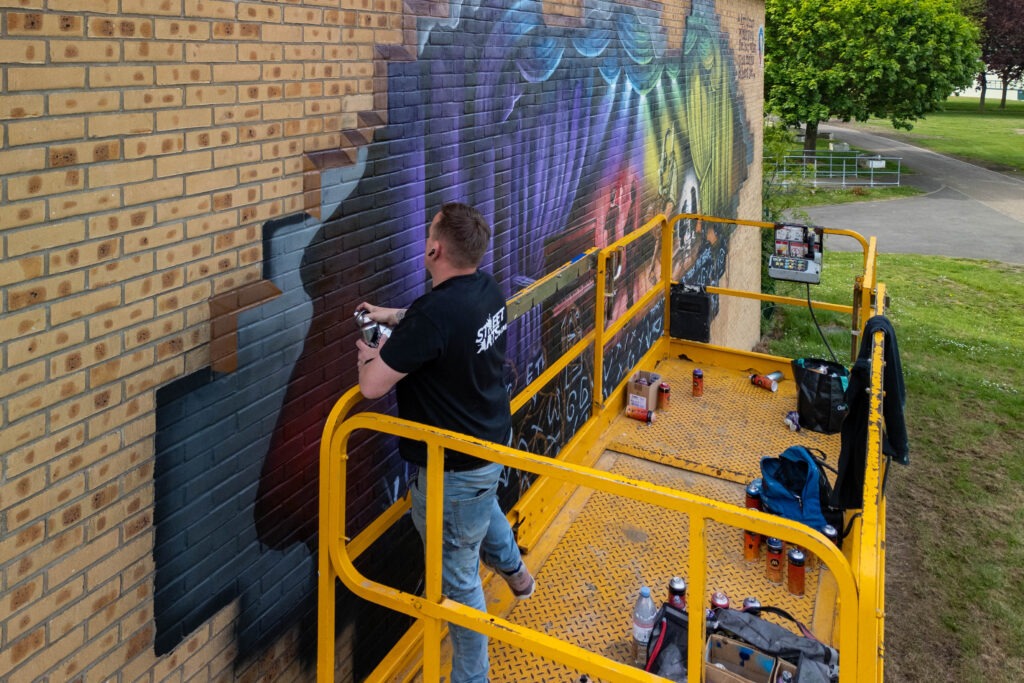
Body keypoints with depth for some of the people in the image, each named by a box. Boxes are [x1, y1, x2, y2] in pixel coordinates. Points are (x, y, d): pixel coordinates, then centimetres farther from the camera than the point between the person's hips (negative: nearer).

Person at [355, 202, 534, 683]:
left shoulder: (434, 315, -33)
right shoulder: (487, 289, -6)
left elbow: (372, 386, -28)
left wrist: (371, 353, -7)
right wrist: (396, 317, 13)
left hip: (455, 466, -9)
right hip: (495, 439, 9)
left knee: (458, 579, 10)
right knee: (483, 502, 40)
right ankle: (513, 569, 65)